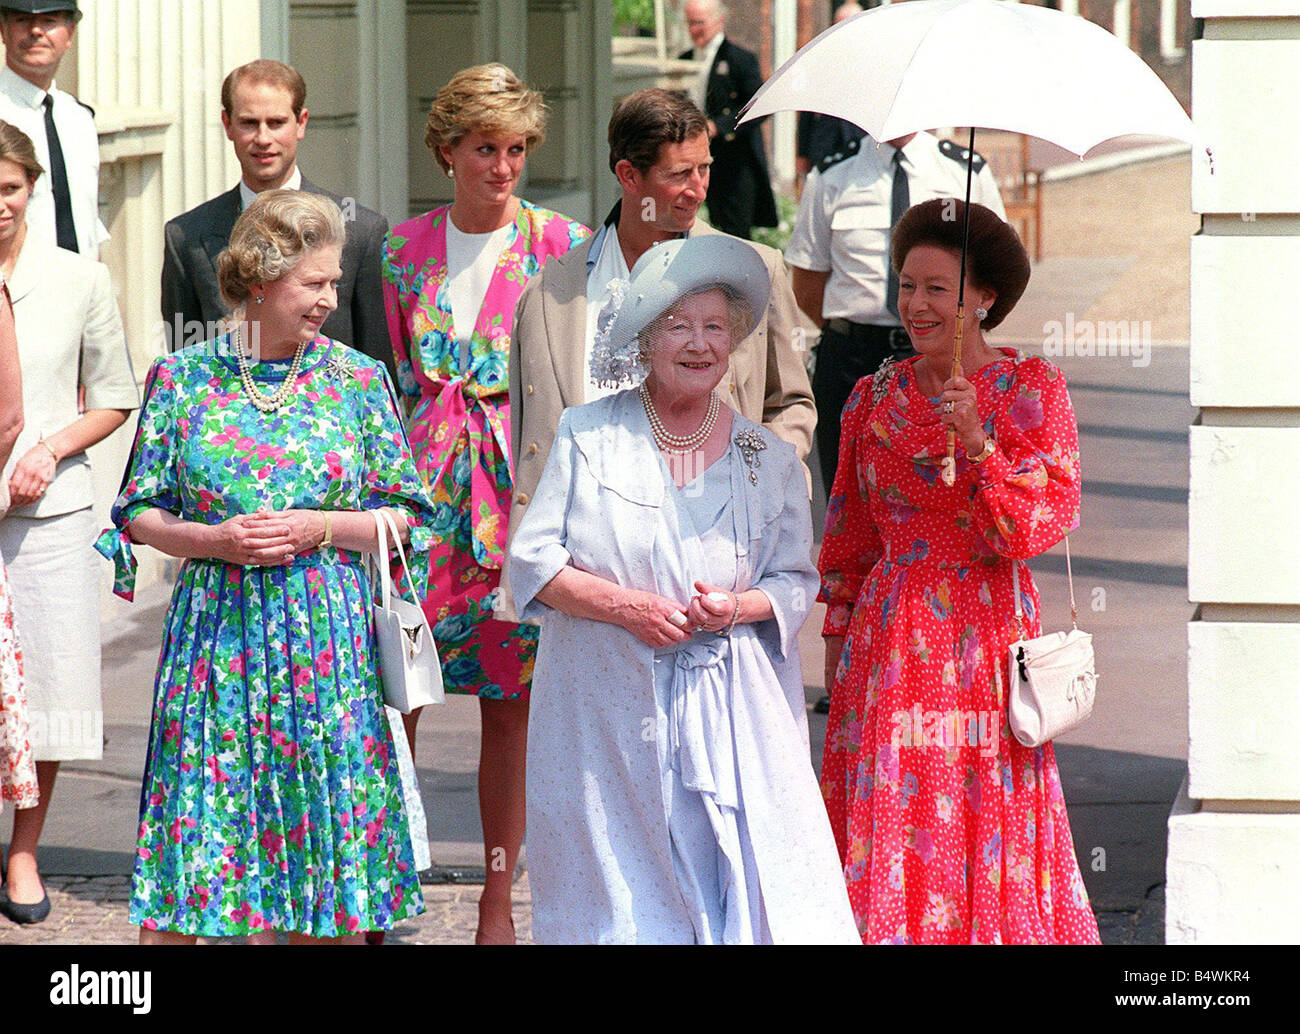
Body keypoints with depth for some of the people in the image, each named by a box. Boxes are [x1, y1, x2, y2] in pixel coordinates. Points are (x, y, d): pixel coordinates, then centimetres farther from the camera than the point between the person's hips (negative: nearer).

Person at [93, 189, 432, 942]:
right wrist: (214, 540, -11)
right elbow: (141, 514, 7)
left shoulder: (358, 380, 3)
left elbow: (406, 516, 6)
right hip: (216, 638, -1)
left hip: (326, 640, 1)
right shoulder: (183, 377, 2)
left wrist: (317, 528, -9)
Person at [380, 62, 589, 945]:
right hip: (425, 481, 2)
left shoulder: (561, 245, 1)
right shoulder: (406, 249, 9)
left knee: (510, 699, 3)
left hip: (522, 485, -2)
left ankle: (498, 902, 12)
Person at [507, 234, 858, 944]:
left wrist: (737, 608, -12)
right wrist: (624, 605, -14)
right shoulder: (587, 435, 3)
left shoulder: (769, 460, 7)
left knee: (750, 886, -8)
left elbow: (796, 583, 9)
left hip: (730, 716, 1)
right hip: (606, 707, -1)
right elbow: (532, 560, 0)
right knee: (617, 889, 0)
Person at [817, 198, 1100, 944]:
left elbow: (1043, 525, -10)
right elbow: (849, 539, 14)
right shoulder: (876, 399, 7)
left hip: (986, 633, -3)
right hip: (891, 638, 3)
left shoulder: (1032, 391, -2)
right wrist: (839, 646, 12)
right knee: (889, 831, 1)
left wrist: (977, 442, -21)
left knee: (985, 828, 0)